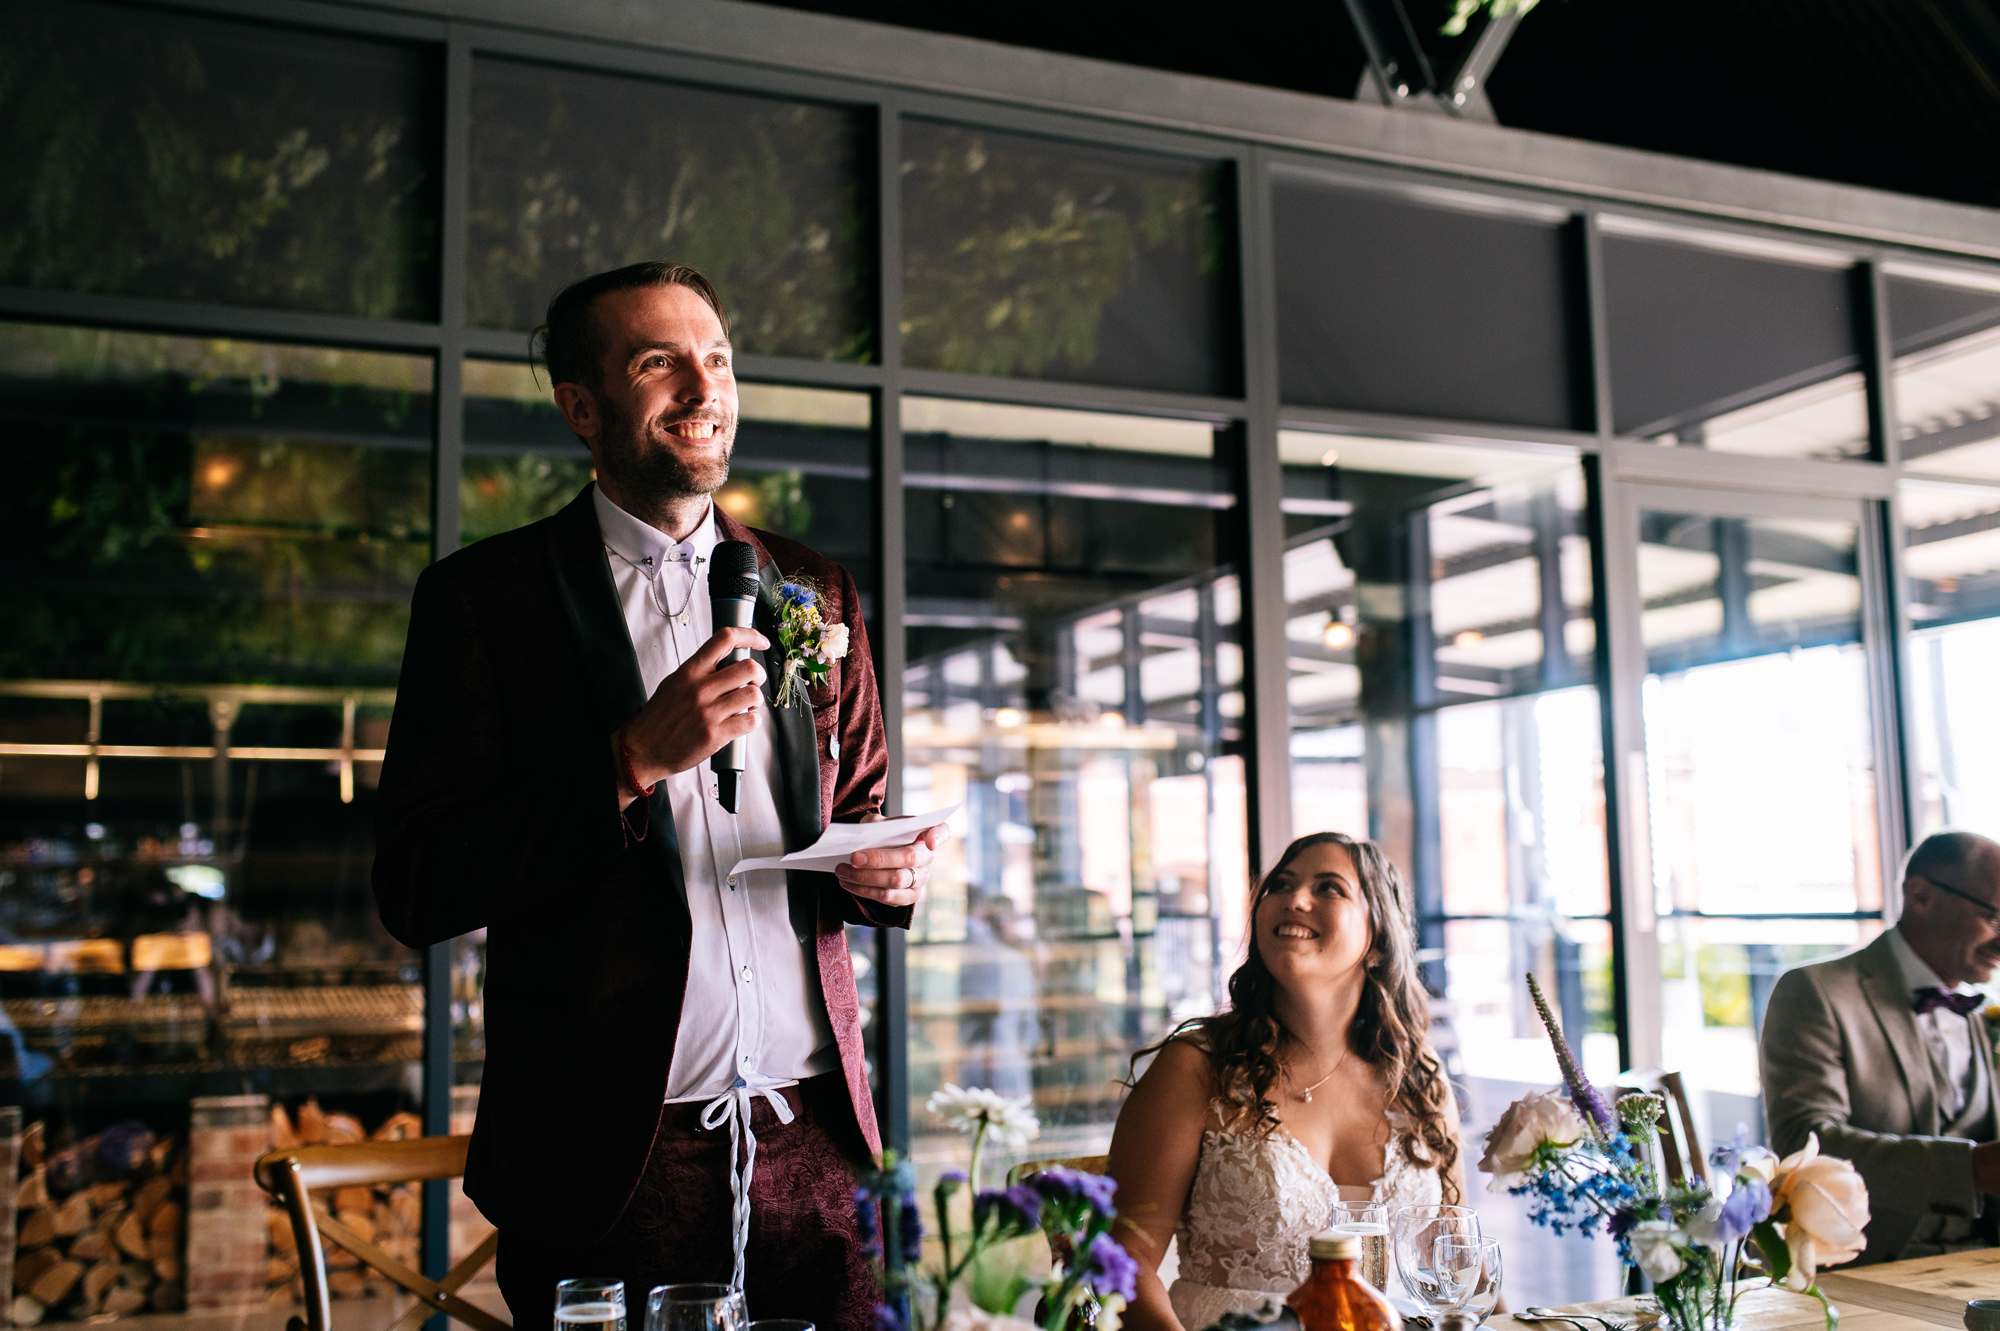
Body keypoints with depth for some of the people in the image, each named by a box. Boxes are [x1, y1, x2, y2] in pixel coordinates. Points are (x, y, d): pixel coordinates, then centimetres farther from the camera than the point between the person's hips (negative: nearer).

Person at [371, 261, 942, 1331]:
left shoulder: (811, 591, 11)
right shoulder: (484, 597, -2)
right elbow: (414, 890, -8)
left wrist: (887, 870, -4)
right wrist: (634, 761, -18)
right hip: (607, 1157, -3)